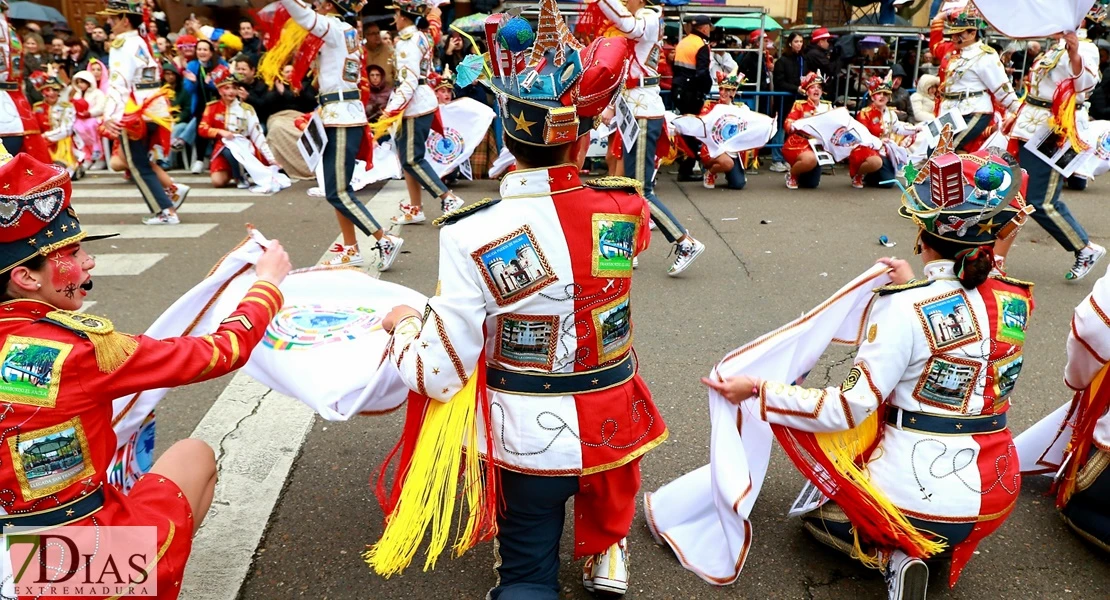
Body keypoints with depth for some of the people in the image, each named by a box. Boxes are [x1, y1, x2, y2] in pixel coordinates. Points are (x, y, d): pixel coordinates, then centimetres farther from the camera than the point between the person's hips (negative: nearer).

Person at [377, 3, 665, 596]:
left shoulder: (472, 235, -22)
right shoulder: (626, 210, -12)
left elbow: (439, 377, -16)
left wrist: (403, 325, 2)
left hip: (529, 438, -4)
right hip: (613, 425, 4)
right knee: (606, 509, 40)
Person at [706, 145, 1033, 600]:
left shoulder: (904, 307, -20)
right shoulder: (1016, 300, -2)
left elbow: (848, 409, -21)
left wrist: (757, 391, -15)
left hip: (923, 503, -6)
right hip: (998, 494, 6)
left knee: (818, 513, 21)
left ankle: (894, 556, -2)